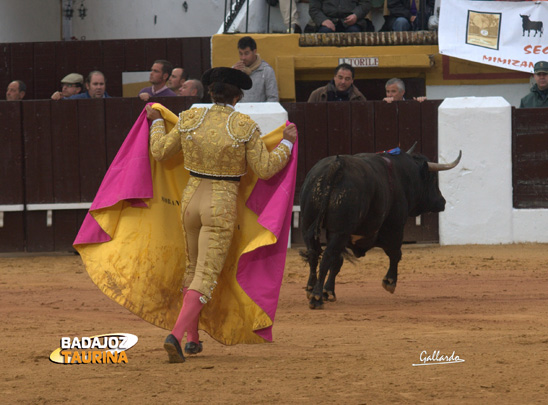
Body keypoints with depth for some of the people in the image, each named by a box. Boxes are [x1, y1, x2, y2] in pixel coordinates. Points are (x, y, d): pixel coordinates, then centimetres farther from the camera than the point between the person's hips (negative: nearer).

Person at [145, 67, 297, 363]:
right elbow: (265, 169, -6)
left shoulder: (189, 120, -1)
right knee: (206, 276, -4)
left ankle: (192, 338, 29)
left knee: (193, 268, 23)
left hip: (191, 199, 4)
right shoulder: (245, 127, -10)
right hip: (222, 206, -4)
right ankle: (176, 335, -22)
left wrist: (156, 121, 27)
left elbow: (160, 152, 10)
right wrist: (287, 142, 8)